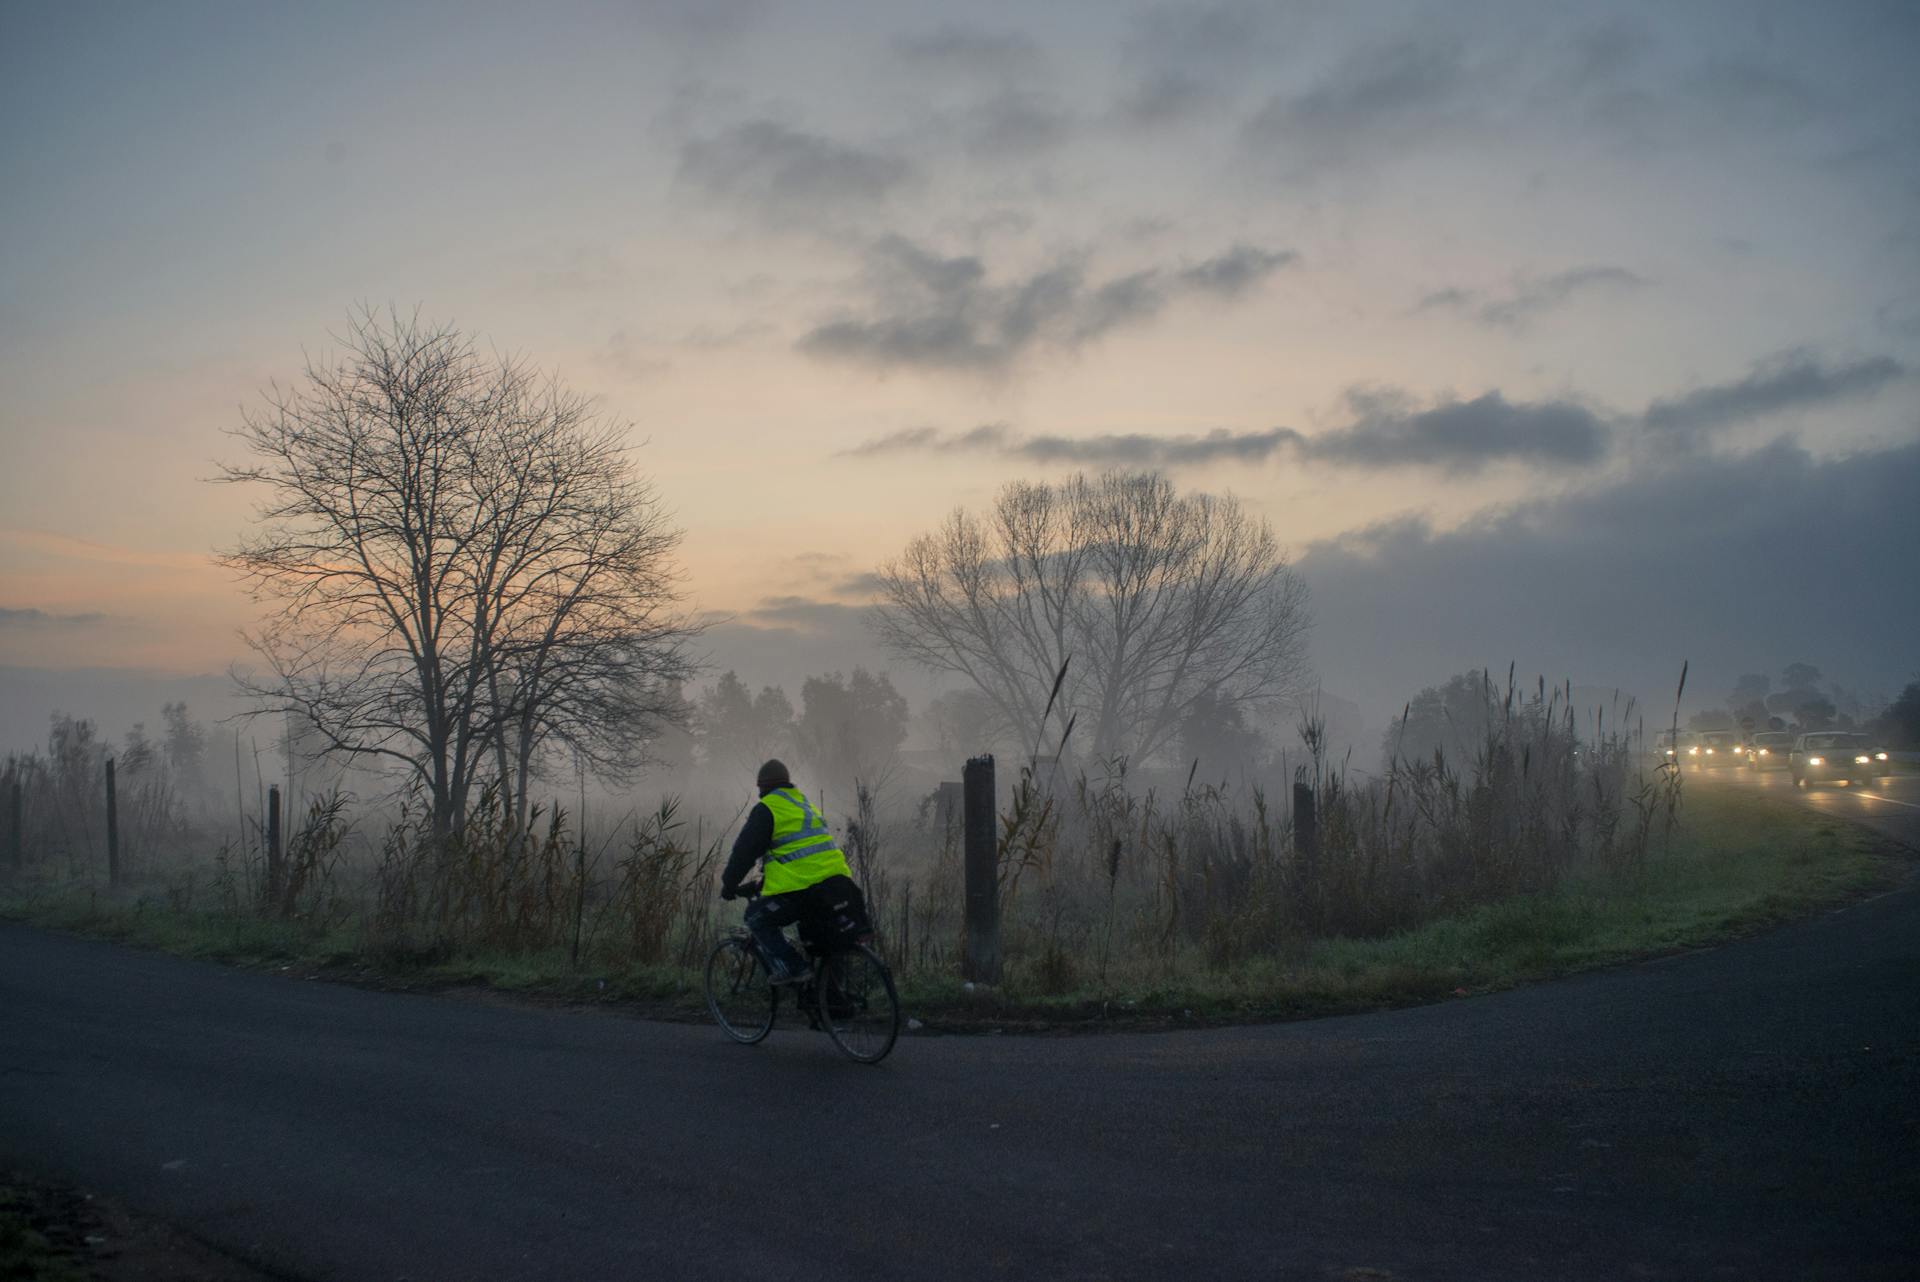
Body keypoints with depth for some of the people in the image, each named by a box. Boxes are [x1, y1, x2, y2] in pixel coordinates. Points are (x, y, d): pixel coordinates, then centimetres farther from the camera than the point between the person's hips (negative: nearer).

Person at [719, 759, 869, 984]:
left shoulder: (766, 809, -1)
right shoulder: (805, 804, 24)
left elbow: (744, 850, -3)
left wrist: (729, 885, 9)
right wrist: (767, 879, 40)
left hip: (802, 887, -8)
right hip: (836, 885, 8)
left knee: (757, 917, 8)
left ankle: (789, 968, -4)